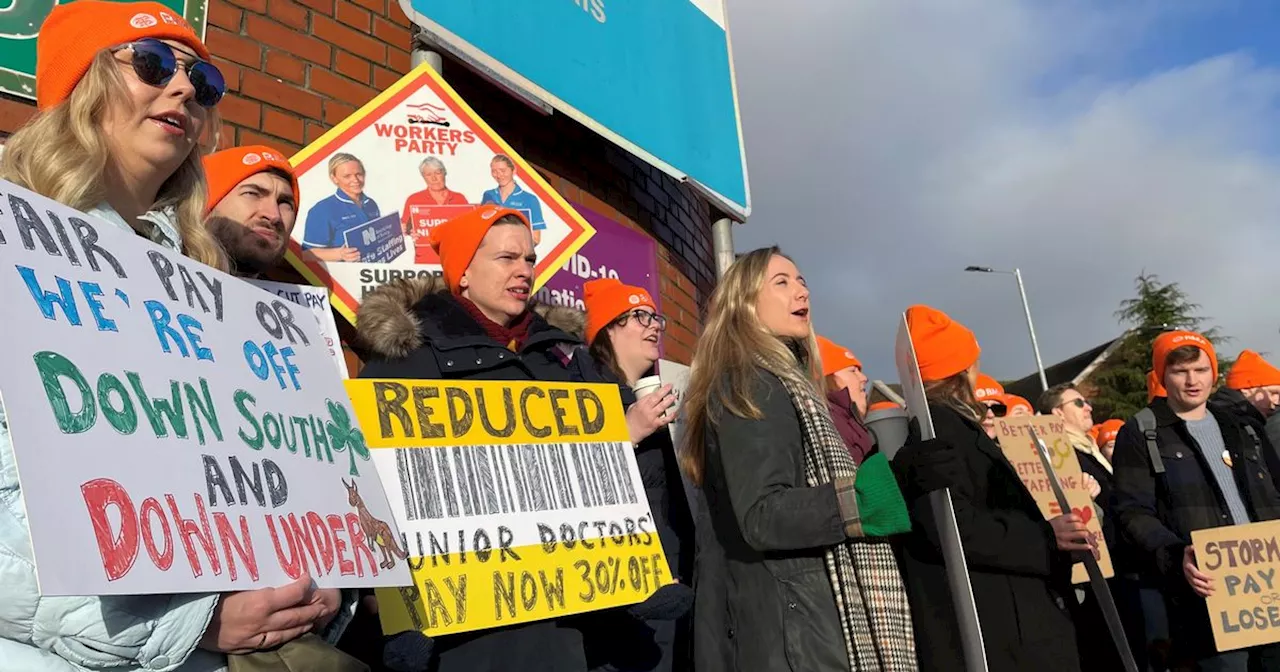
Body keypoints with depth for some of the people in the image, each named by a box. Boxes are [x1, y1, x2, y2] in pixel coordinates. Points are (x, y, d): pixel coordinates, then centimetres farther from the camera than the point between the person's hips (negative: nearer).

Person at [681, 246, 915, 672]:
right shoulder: (746, 386, -13)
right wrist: (860, 504, -29)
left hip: (806, 612, 10)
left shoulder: (788, 384, 18)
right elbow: (761, 516, -24)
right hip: (790, 623, -10)